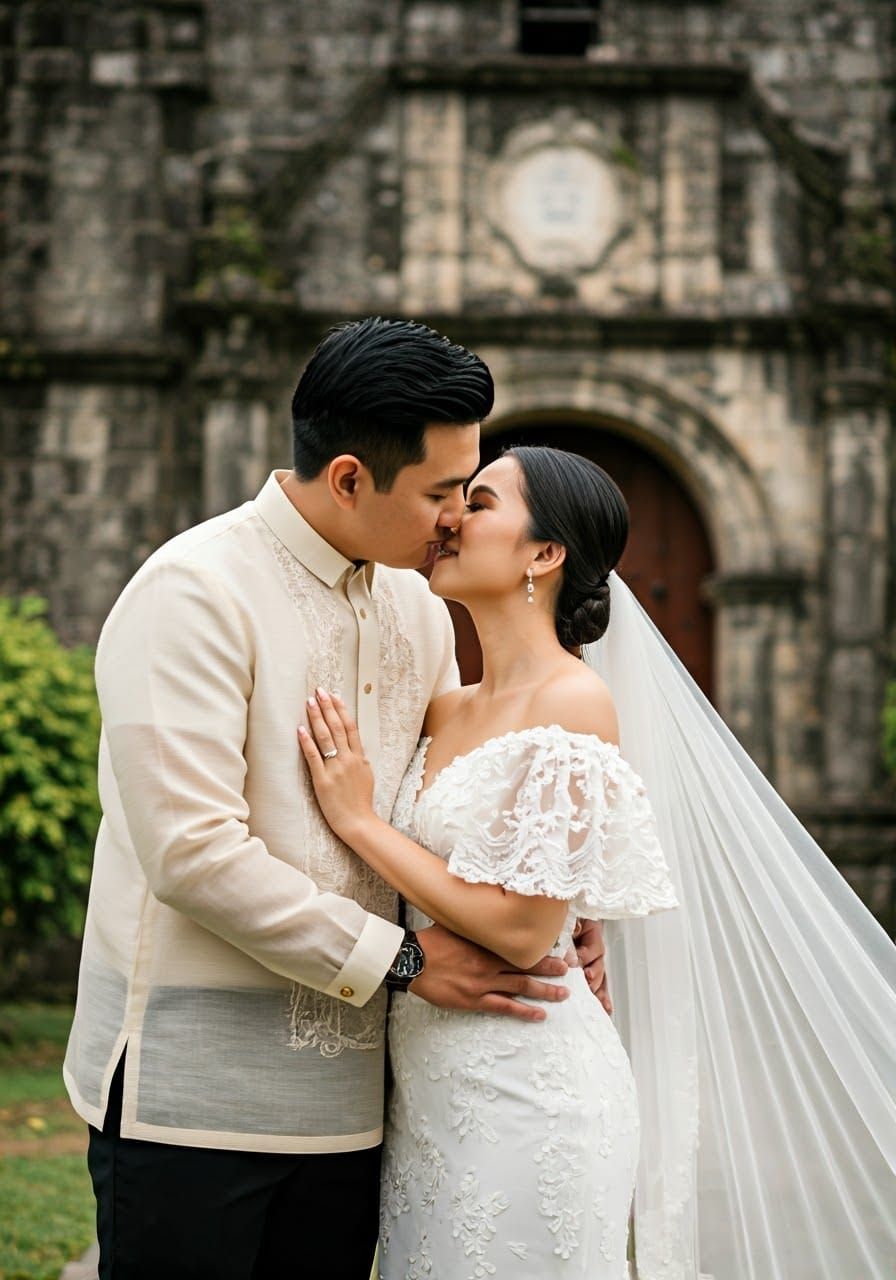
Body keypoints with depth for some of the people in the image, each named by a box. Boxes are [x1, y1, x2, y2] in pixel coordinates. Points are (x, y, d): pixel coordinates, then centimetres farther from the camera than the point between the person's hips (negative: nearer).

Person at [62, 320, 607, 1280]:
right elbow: (194, 853, -19)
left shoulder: (416, 610, 11)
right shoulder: (193, 594, -13)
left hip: (341, 1090, 7)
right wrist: (399, 959, -14)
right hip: (193, 1092, -6)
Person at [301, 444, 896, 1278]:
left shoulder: (574, 702, -13)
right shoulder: (444, 712, 8)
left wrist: (357, 819, -13)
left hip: (525, 1091, -7)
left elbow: (521, 929, -18)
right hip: (427, 1086, 7)